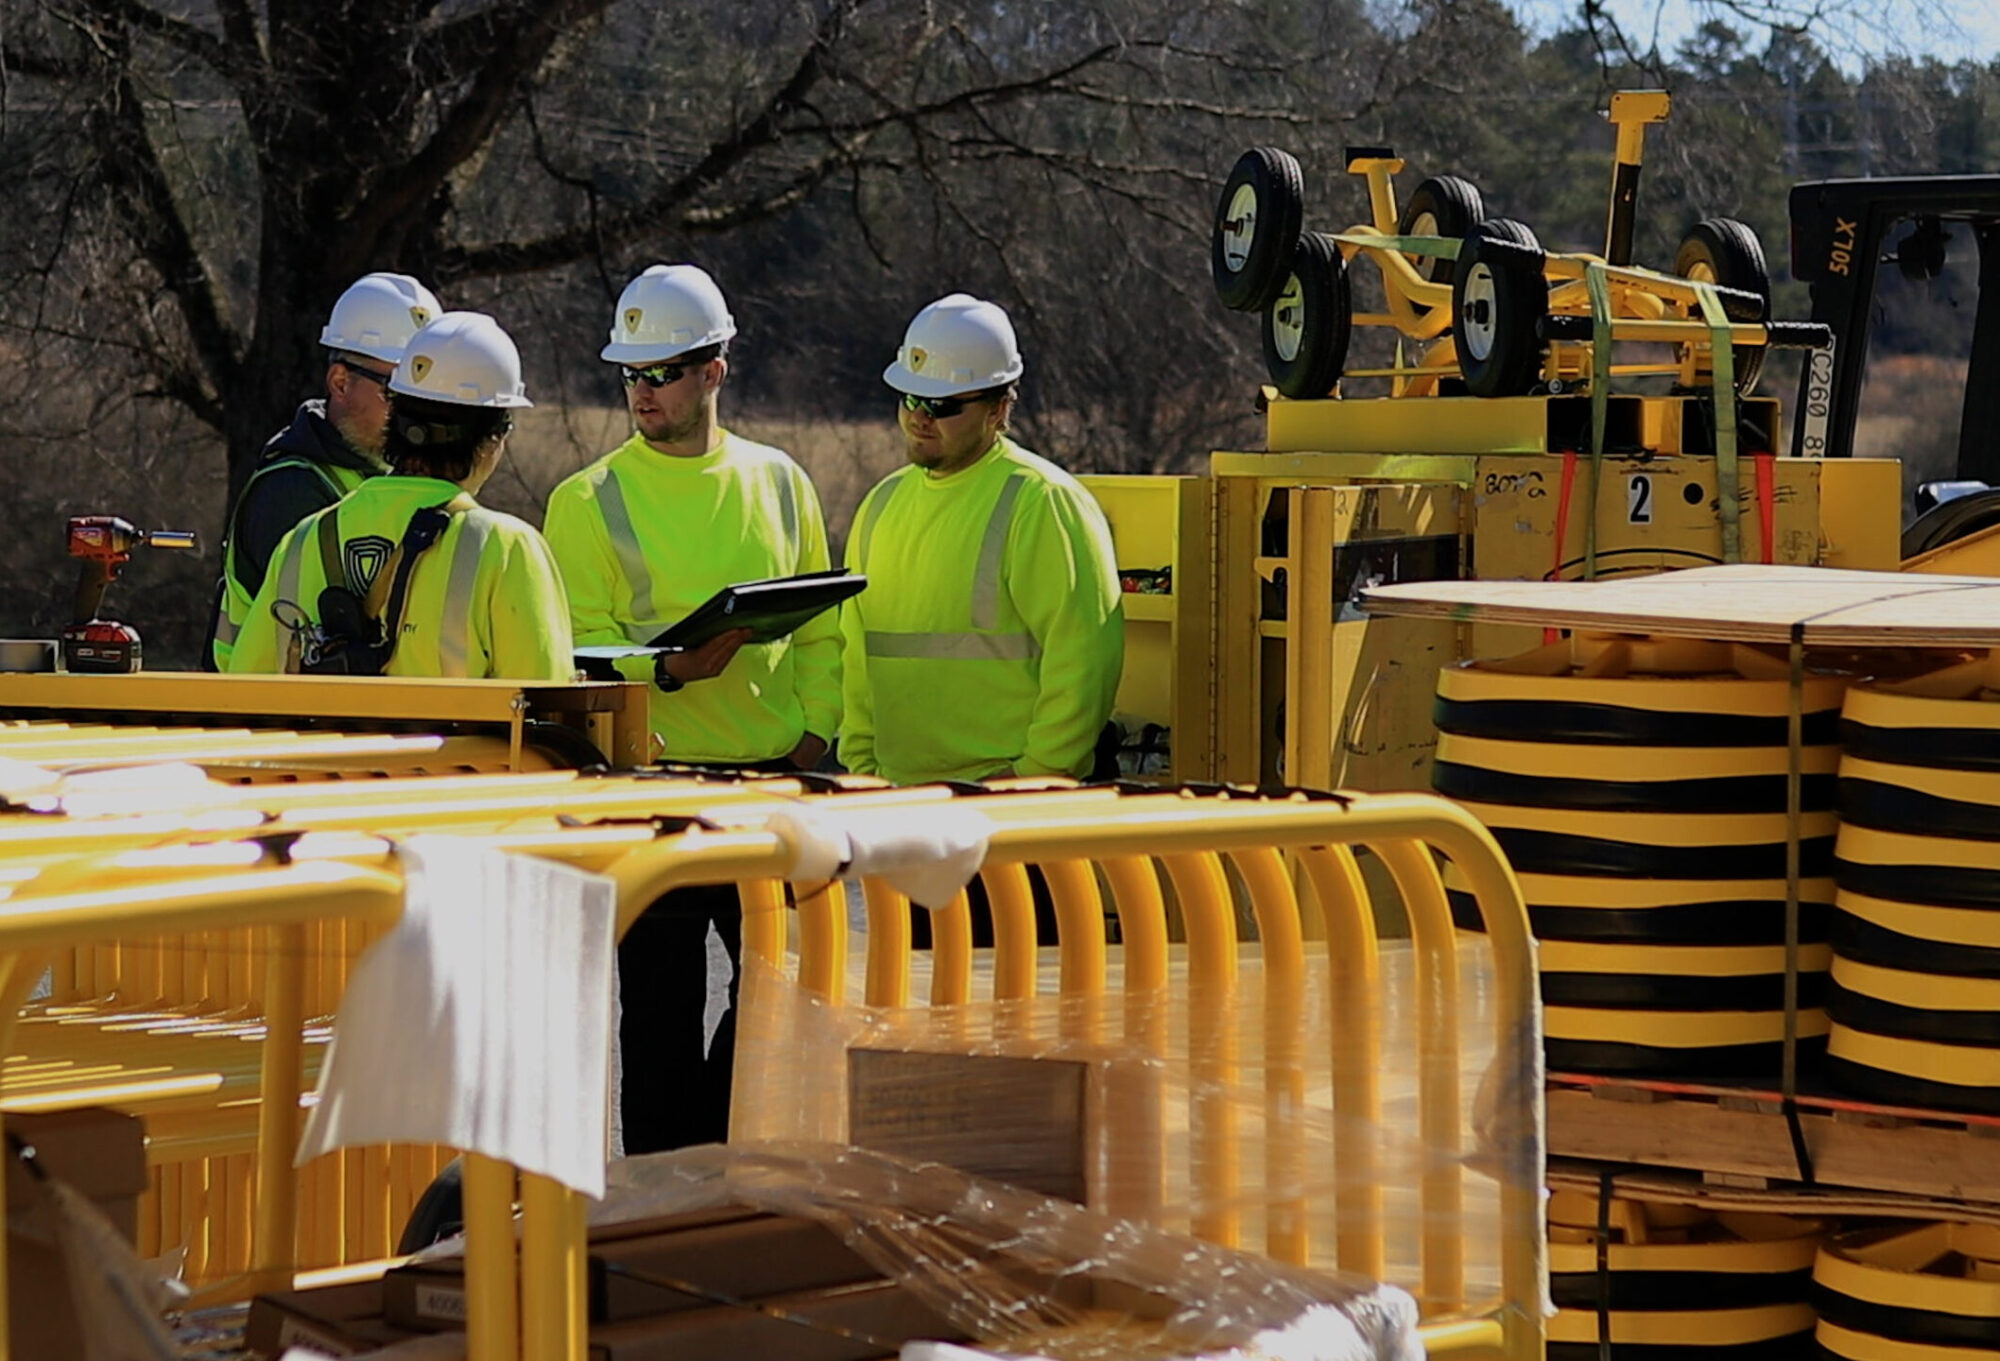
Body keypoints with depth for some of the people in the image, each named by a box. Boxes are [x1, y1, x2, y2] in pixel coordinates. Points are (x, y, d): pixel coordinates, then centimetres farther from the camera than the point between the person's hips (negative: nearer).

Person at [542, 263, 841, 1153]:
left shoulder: (778, 483, 10)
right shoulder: (589, 501, 0)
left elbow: (821, 628, 13)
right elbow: (580, 650, -5)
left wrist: (815, 731, 0)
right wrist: (668, 671, -22)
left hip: (774, 779, 3)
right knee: (661, 1004, 1)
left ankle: (712, 1144, 24)